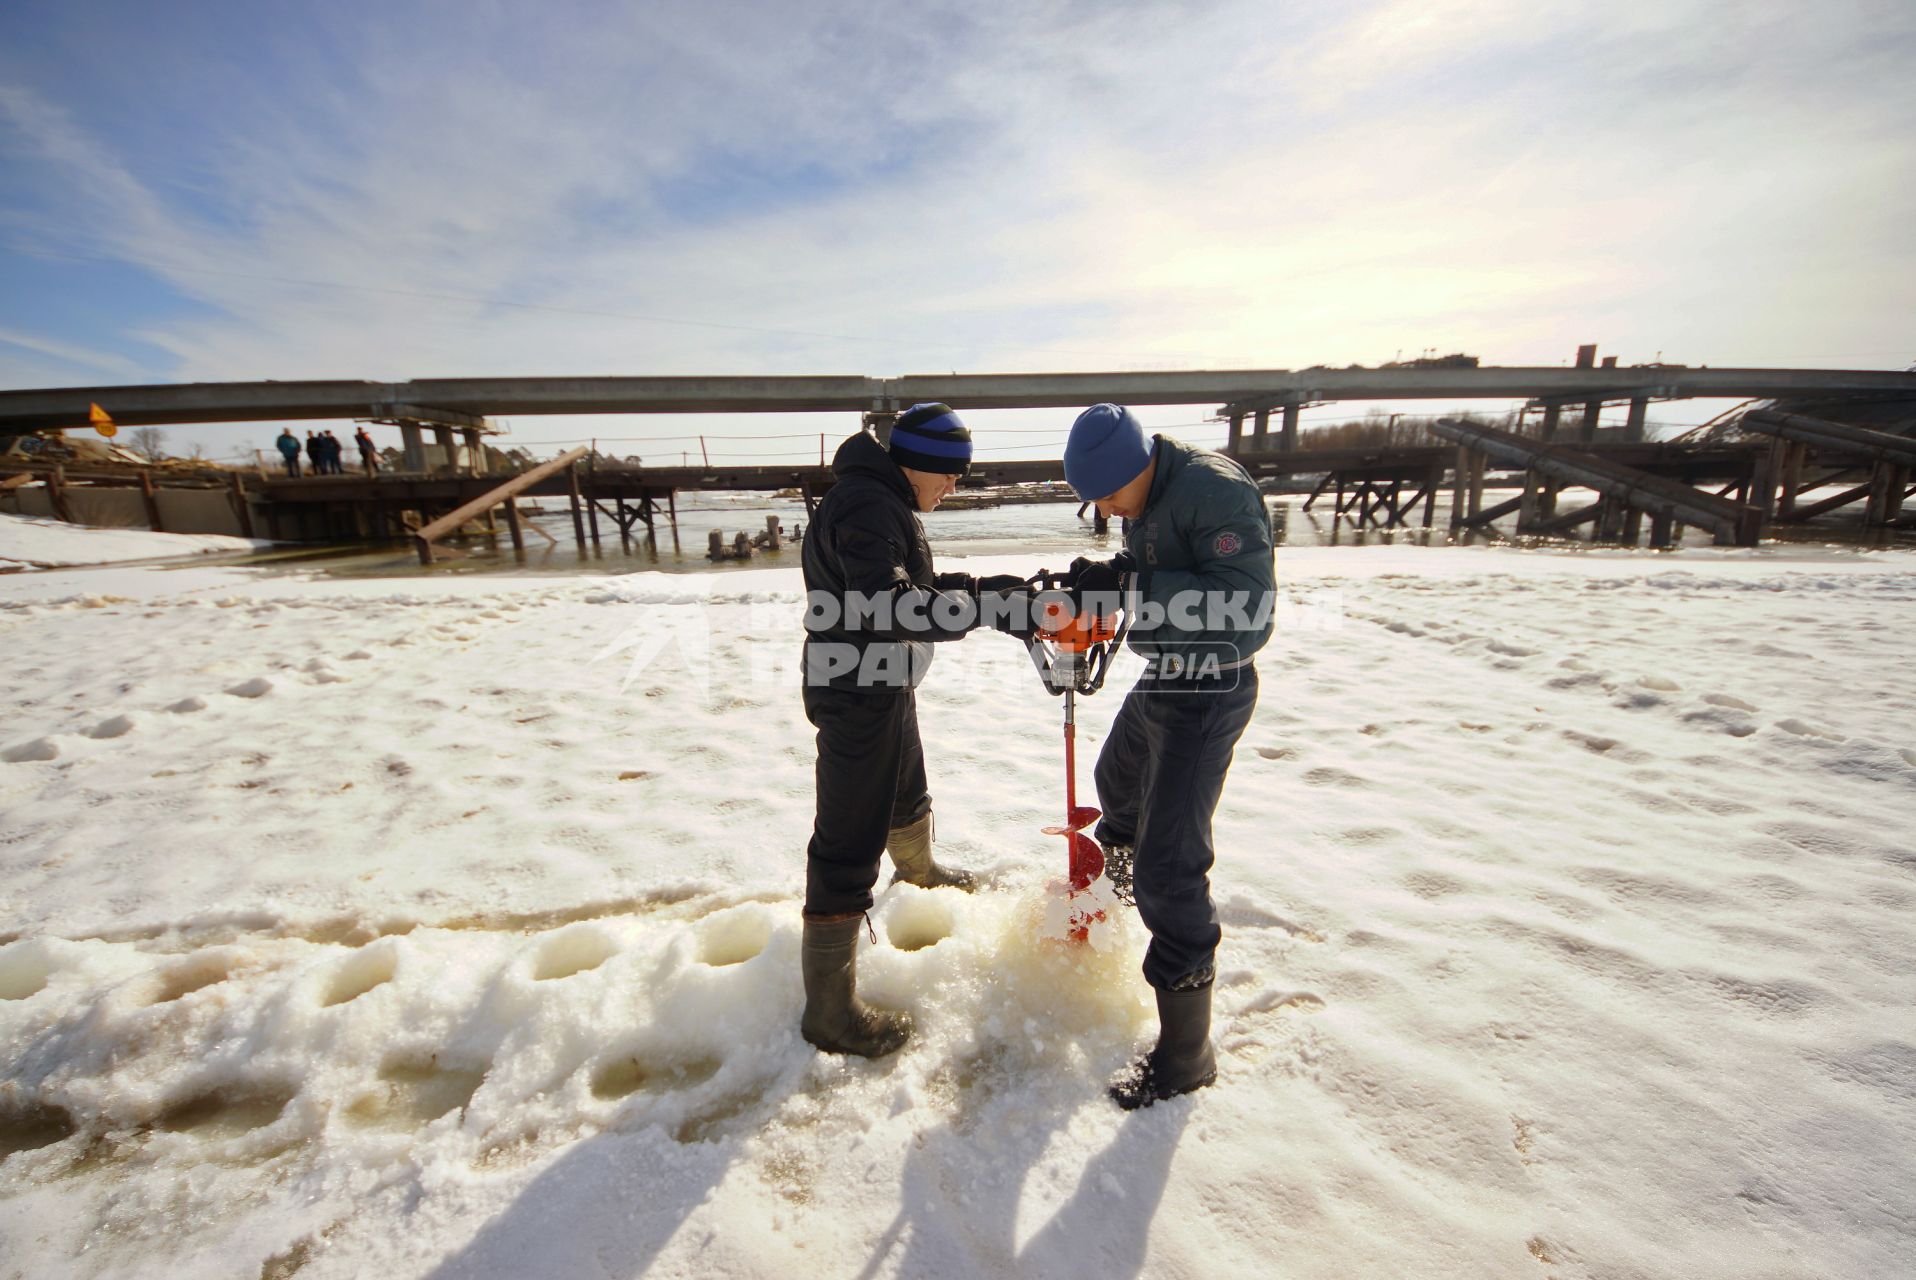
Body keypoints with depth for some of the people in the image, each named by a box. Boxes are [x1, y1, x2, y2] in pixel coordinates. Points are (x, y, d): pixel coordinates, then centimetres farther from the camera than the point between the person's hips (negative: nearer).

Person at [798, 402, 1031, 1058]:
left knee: (907, 791, 32)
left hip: (886, 685, 11)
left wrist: (980, 584, 0)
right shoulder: (865, 506, -23)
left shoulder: (886, 501, 11)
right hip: (855, 693, -11)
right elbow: (892, 605, -36)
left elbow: (914, 584, 15)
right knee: (849, 845, -3)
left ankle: (917, 867, 62)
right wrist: (994, 608, -37)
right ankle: (828, 1011, 11)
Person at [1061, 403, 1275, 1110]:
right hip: (1162, 677, 10)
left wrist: (1133, 590, -34)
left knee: (1169, 866, -7)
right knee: (1117, 781, 32)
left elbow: (1246, 614, -32)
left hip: (1207, 694, -10)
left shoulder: (1217, 492, -25)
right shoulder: (1147, 496, 3)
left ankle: (1185, 1055, 12)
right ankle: (1116, 870, 67)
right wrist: (1105, 576, -7)